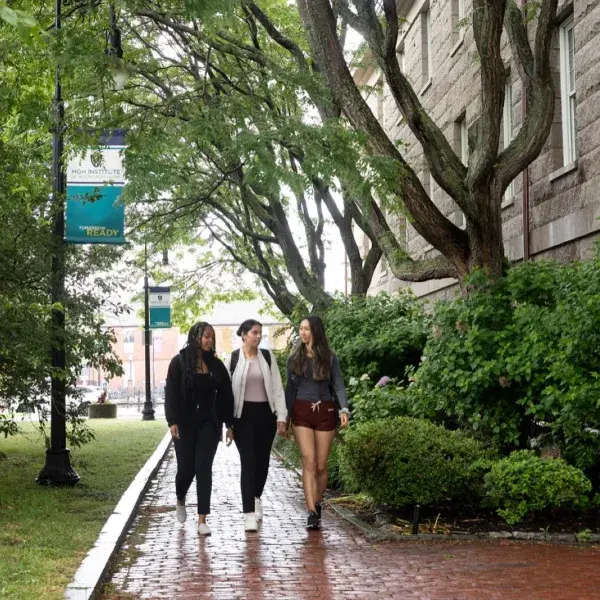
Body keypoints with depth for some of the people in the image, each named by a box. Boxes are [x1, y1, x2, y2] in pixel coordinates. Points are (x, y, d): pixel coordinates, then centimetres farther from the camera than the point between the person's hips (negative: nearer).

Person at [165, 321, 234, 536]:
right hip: (185, 424, -2)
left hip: (208, 424, 2)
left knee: (204, 469, -3)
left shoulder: (216, 365, 6)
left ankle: (202, 520, -1)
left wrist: (229, 424, 6)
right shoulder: (179, 362, -4)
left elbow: (225, 395, 8)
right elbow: (171, 393, -8)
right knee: (186, 468, 3)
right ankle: (180, 501, 37)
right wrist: (172, 421, -17)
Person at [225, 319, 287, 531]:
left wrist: (281, 416, -1)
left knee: (262, 460, 11)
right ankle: (249, 513, -10)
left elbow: (277, 387, 4)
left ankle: (256, 498, 38)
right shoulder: (233, 359, -1)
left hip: (265, 414, 3)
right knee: (248, 461, -9)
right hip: (243, 415, -2)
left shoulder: (268, 357, 4)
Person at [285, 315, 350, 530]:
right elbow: (290, 388, 13)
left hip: (325, 412, 0)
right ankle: (312, 512, -14)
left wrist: (344, 409, -16)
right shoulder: (295, 358, 8)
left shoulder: (329, 358, 4)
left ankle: (317, 503, 25)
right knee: (309, 462, -11)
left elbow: (338, 385, -1)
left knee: (321, 465, 3)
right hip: (301, 412, 0)